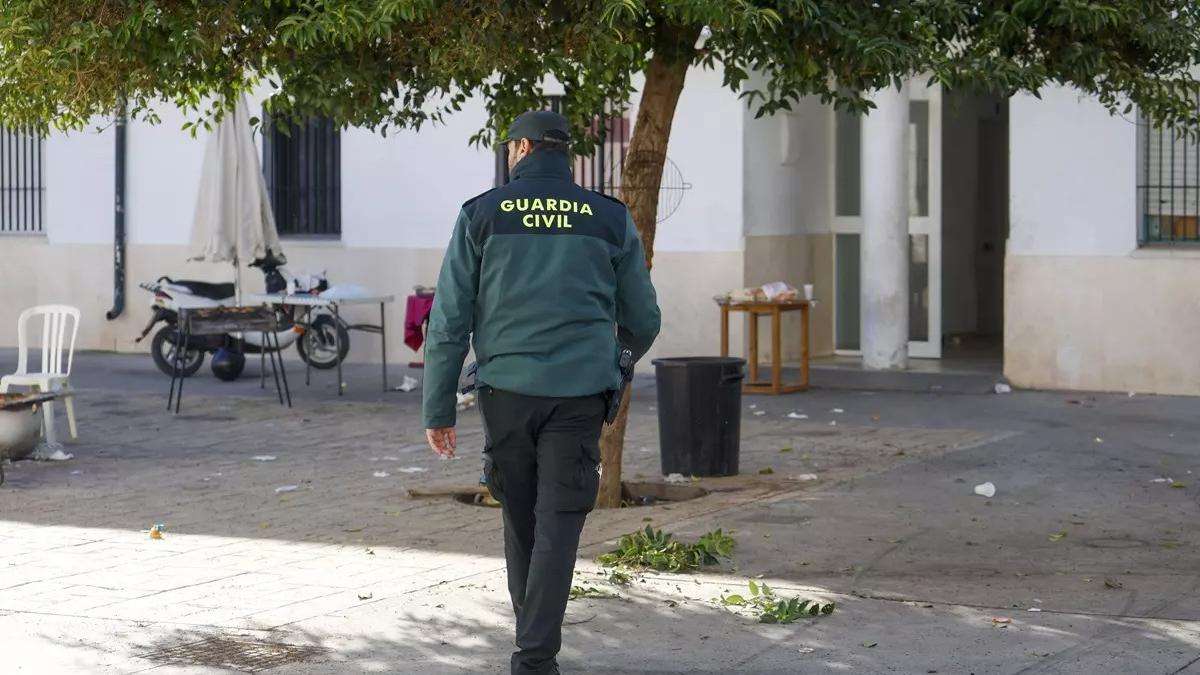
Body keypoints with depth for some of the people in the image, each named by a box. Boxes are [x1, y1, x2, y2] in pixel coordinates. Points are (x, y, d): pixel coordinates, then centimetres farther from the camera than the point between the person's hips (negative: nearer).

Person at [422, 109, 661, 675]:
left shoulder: (481, 215, 3)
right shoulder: (610, 219, 5)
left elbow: (449, 322, 0)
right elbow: (643, 320, 11)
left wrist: (438, 409, 5)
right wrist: (624, 352, 35)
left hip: (506, 392, 1)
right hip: (578, 393, -1)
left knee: (520, 520, 16)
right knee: (557, 526, -1)